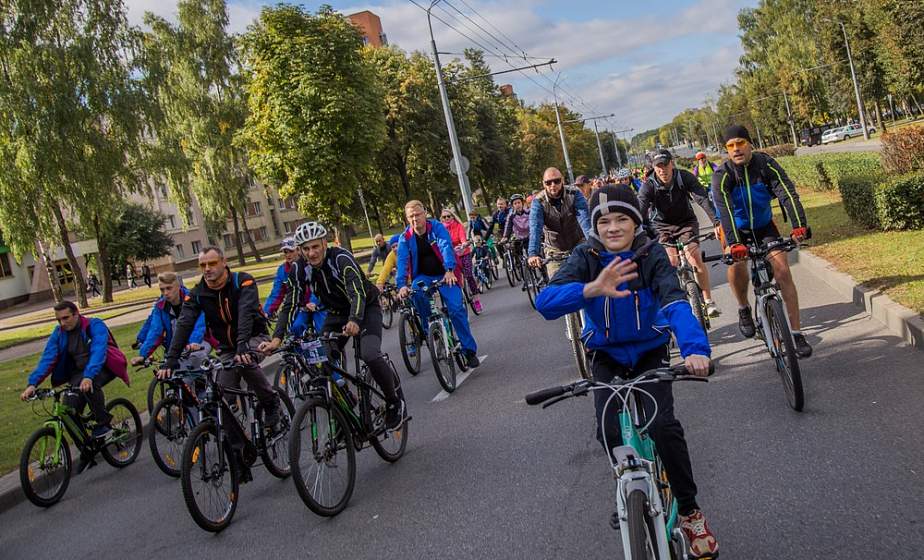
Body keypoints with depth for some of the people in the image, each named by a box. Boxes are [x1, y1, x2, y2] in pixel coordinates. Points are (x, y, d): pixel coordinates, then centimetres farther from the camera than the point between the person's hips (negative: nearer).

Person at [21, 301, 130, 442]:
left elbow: (98, 352, -34)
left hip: (103, 367, -5)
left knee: (89, 385, -37)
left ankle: (103, 424, -18)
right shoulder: (59, 333, -5)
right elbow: (47, 359, -12)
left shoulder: (95, 326, -20)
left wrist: (88, 377, -49)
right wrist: (32, 384, -26)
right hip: (80, 371, 5)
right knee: (69, 409, -18)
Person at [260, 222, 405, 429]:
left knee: (370, 355, -28)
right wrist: (277, 338, -31)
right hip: (337, 313, 5)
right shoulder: (299, 269, -14)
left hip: (365, 308, -5)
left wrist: (354, 321, -61)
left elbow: (357, 293, -41)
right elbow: (290, 305, -16)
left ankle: (394, 401, -3)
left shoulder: (341, 258, -28)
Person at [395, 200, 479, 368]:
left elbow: (446, 247, -26)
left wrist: (449, 270, -44)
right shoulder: (405, 238, -4)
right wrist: (401, 285, -34)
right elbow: (402, 261, -17)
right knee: (416, 291, -33)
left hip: (445, 276, -2)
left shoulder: (437, 227, -10)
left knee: (457, 308, -19)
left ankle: (469, 350, -7)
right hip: (423, 277, 2)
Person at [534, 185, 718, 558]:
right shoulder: (586, 257, -16)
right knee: (609, 433, -16)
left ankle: (689, 511, 2)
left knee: (663, 425, -22)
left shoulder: (652, 255, -17)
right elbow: (545, 302, -33)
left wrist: (695, 348, -54)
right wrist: (592, 289, -52)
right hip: (607, 358, 1)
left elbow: (675, 302, -34)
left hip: (650, 353, -1)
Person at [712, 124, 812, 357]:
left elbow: (787, 193, -30)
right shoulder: (722, 174, -23)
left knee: (783, 271, -12)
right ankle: (743, 309, 5)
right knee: (736, 261, -25)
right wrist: (734, 243, -51)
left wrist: (799, 225, -45)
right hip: (736, 229, 0)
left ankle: (797, 334, -5)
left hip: (764, 226, 1)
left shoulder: (766, 163, -19)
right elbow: (725, 209, -37)